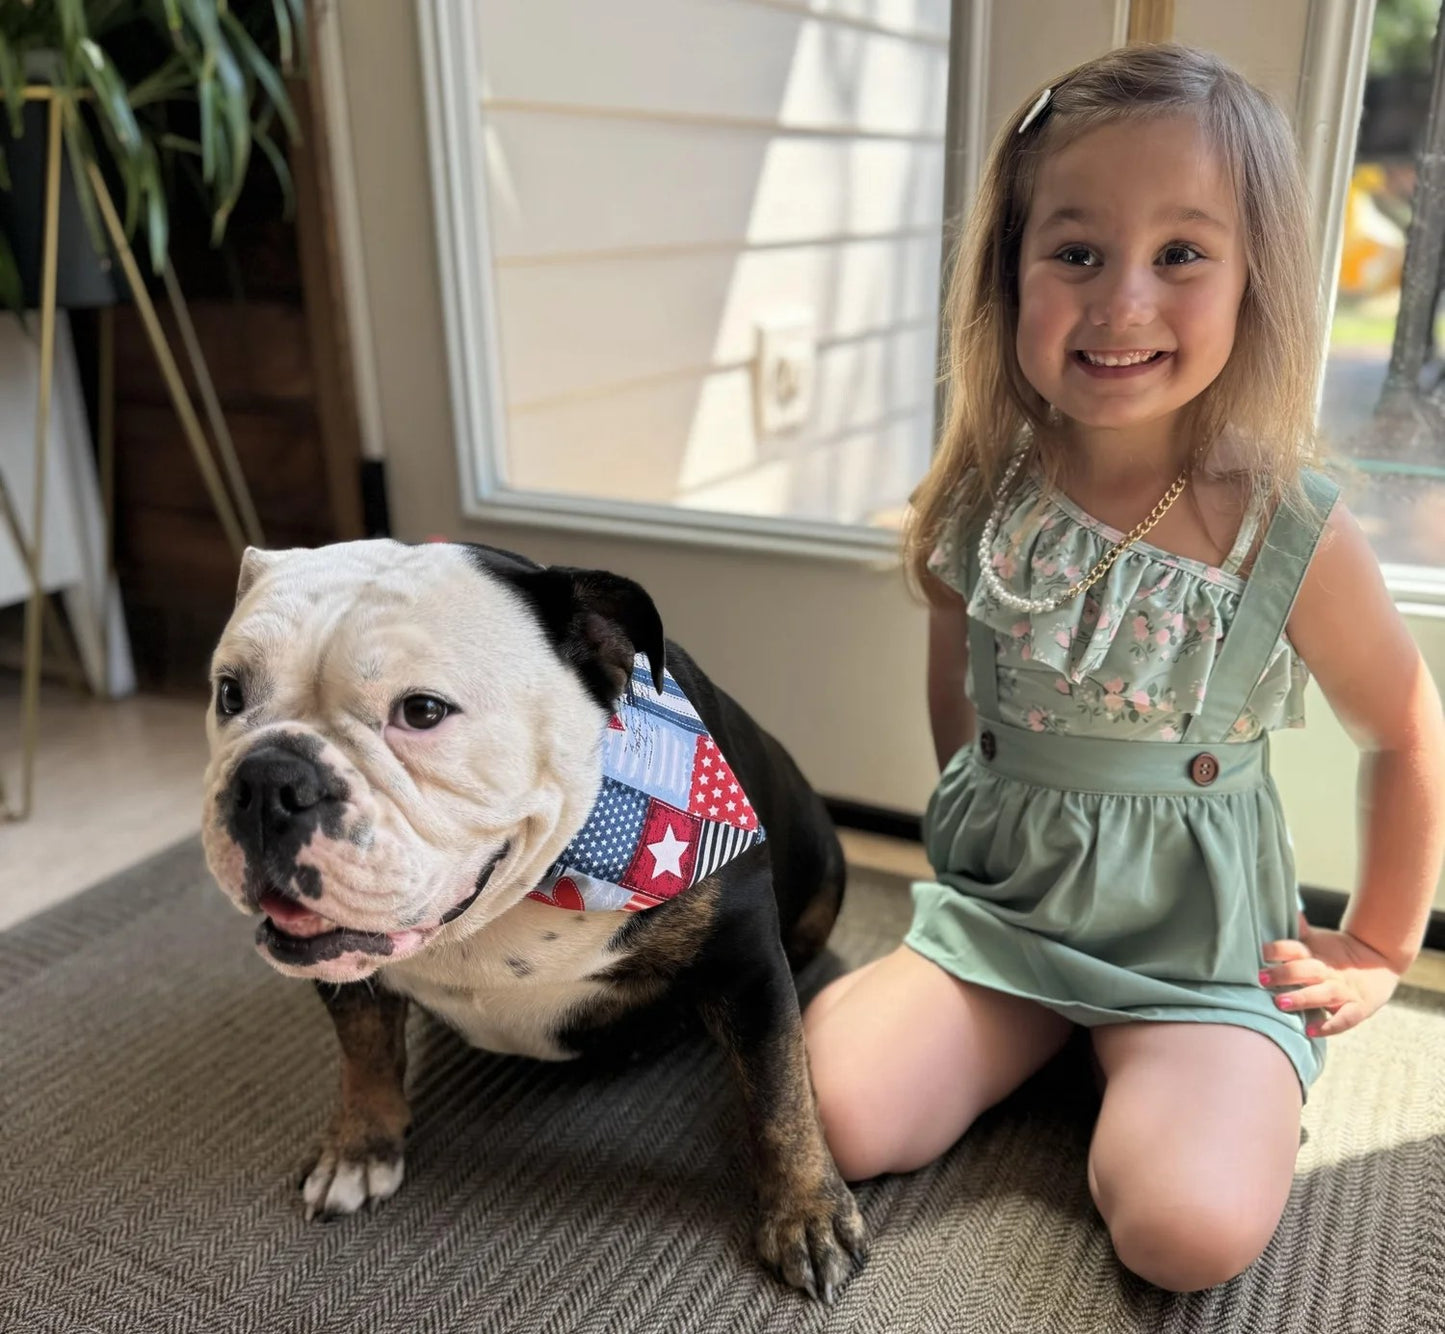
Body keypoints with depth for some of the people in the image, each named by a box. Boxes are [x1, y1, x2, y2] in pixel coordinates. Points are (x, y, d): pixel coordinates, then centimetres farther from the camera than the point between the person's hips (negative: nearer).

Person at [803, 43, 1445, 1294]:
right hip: (999, 899, 3)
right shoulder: (981, 501, -8)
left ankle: (1125, 1058, 8)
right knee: (835, 1114, -14)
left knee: (1191, 1229, -23)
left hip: (1205, 939, -2)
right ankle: (1036, 1032, 12)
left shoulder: (1296, 535, -16)